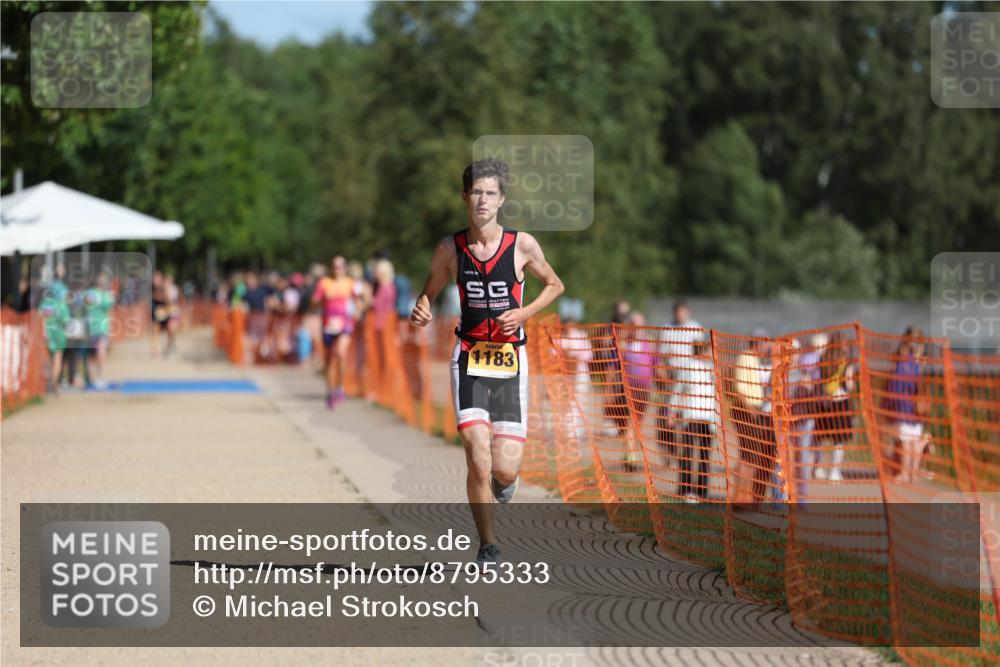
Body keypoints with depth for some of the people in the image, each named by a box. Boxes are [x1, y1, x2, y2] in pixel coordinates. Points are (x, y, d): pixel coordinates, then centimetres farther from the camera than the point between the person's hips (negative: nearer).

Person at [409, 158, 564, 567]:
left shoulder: (522, 245, -2)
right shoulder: (450, 249, 1)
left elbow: (554, 285, 13)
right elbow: (429, 292, 15)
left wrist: (524, 313, -4)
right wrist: (421, 311, -8)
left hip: (510, 362, 0)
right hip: (469, 359, 0)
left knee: (506, 470, -5)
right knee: (478, 463, -14)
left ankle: (504, 481, 35)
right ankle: (488, 547, 5)